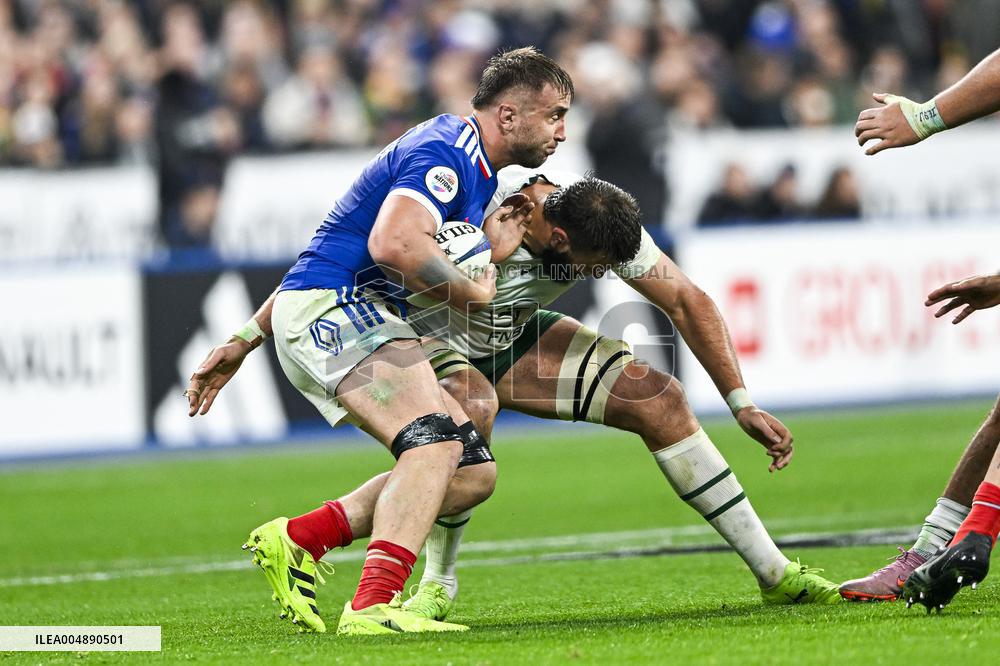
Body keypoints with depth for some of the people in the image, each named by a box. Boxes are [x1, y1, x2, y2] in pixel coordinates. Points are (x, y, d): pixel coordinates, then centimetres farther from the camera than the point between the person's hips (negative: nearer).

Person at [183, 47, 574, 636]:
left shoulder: (475, 169, 22)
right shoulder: (445, 152, -12)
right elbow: (393, 245, -31)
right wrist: (477, 292, -15)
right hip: (329, 308, -10)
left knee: (471, 467, 3)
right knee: (437, 443, -26)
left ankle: (297, 540, 2)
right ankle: (373, 605, -40)